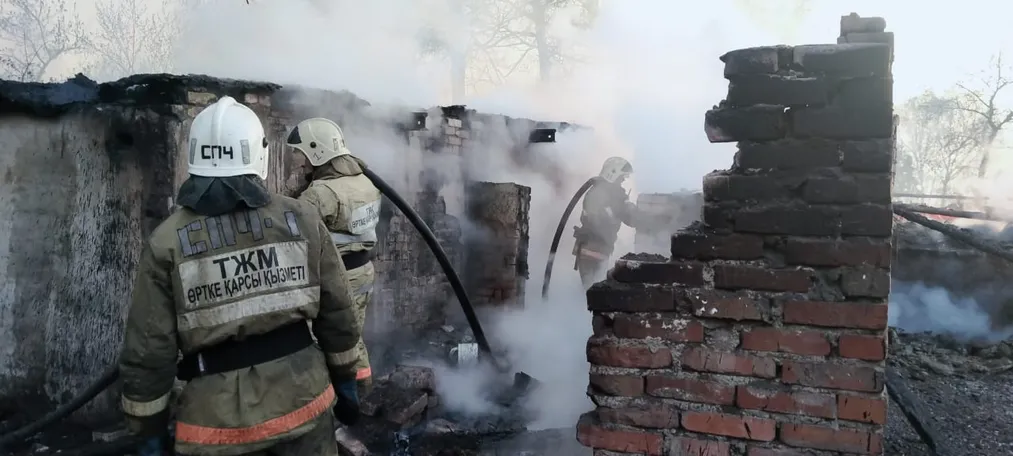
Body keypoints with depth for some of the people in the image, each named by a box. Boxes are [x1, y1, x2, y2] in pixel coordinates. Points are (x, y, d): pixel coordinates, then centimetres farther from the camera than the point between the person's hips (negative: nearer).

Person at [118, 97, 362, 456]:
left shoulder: (166, 241, -8)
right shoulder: (302, 219, -3)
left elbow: (149, 349, -6)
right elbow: (336, 312, 3)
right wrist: (344, 378, 15)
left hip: (220, 415, -1)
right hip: (302, 395, 2)